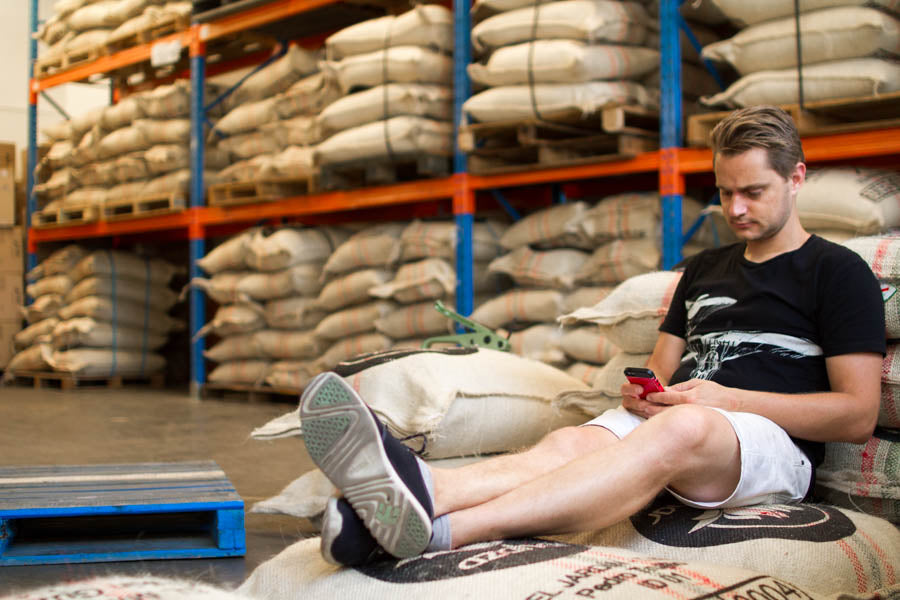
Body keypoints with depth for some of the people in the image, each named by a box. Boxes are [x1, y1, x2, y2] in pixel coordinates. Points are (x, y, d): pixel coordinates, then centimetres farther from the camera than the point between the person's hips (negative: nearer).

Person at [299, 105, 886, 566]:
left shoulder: (838, 272, 7)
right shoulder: (704, 268, 26)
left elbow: (858, 415, -2)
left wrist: (726, 397, -10)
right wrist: (643, 391, 2)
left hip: (774, 440, -5)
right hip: (669, 422, 6)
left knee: (681, 428, -40)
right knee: (567, 442, -29)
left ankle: (437, 529, -58)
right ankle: (415, 491, -59)